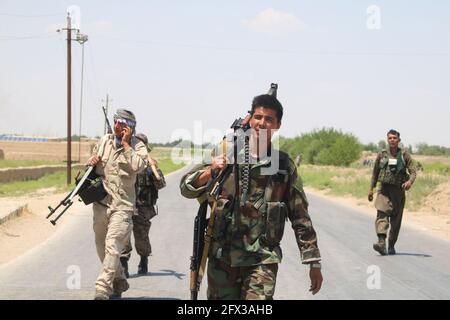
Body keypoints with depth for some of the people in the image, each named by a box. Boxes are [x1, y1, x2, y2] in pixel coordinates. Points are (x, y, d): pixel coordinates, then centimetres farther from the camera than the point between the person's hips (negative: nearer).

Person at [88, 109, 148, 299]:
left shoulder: (137, 146, -4)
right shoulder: (104, 141, 10)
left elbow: (138, 166, -23)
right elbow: (92, 161, 24)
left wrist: (126, 144, -17)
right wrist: (92, 161, 0)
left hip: (121, 206, -6)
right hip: (100, 203, 6)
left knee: (112, 246, -17)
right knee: (102, 248, 14)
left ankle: (102, 291, -20)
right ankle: (119, 283, 33)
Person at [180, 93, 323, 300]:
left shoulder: (284, 166, 4)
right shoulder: (227, 155, 3)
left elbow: (300, 217, 8)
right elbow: (187, 188, -2)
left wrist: (314, 262, 6)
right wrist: (210, 172, -22)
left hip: (262, 261, -1)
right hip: (222, 257, 1)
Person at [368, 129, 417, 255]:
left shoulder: (404, 155, 0)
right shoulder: (381, 155, 5)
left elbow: (413, 171, -3)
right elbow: (375, 173, 15)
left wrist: (410, 181, -24)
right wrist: (371, 189, 15)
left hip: (398, 191, 0)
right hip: (384, 189, 0)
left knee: (396, 220, 8)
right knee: (381, 214, -20)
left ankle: (391, 245, 23)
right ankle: (381, 242, -32)